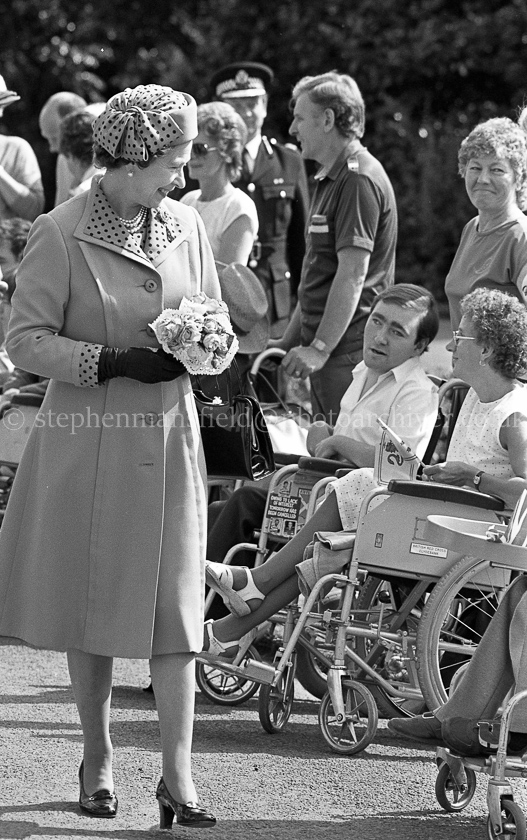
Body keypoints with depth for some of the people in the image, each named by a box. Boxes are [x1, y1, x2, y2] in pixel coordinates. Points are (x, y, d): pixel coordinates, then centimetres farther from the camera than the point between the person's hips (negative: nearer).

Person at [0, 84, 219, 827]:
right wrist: (112, 362, -21)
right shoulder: (61, 235, -10)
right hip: (89, 442, -3)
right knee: (91, 605, 7)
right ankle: (98, 760, 23)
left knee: (175, 605, -2)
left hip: (170, 438, 3)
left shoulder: (186, 226, 4)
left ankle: (177, 775, -2)